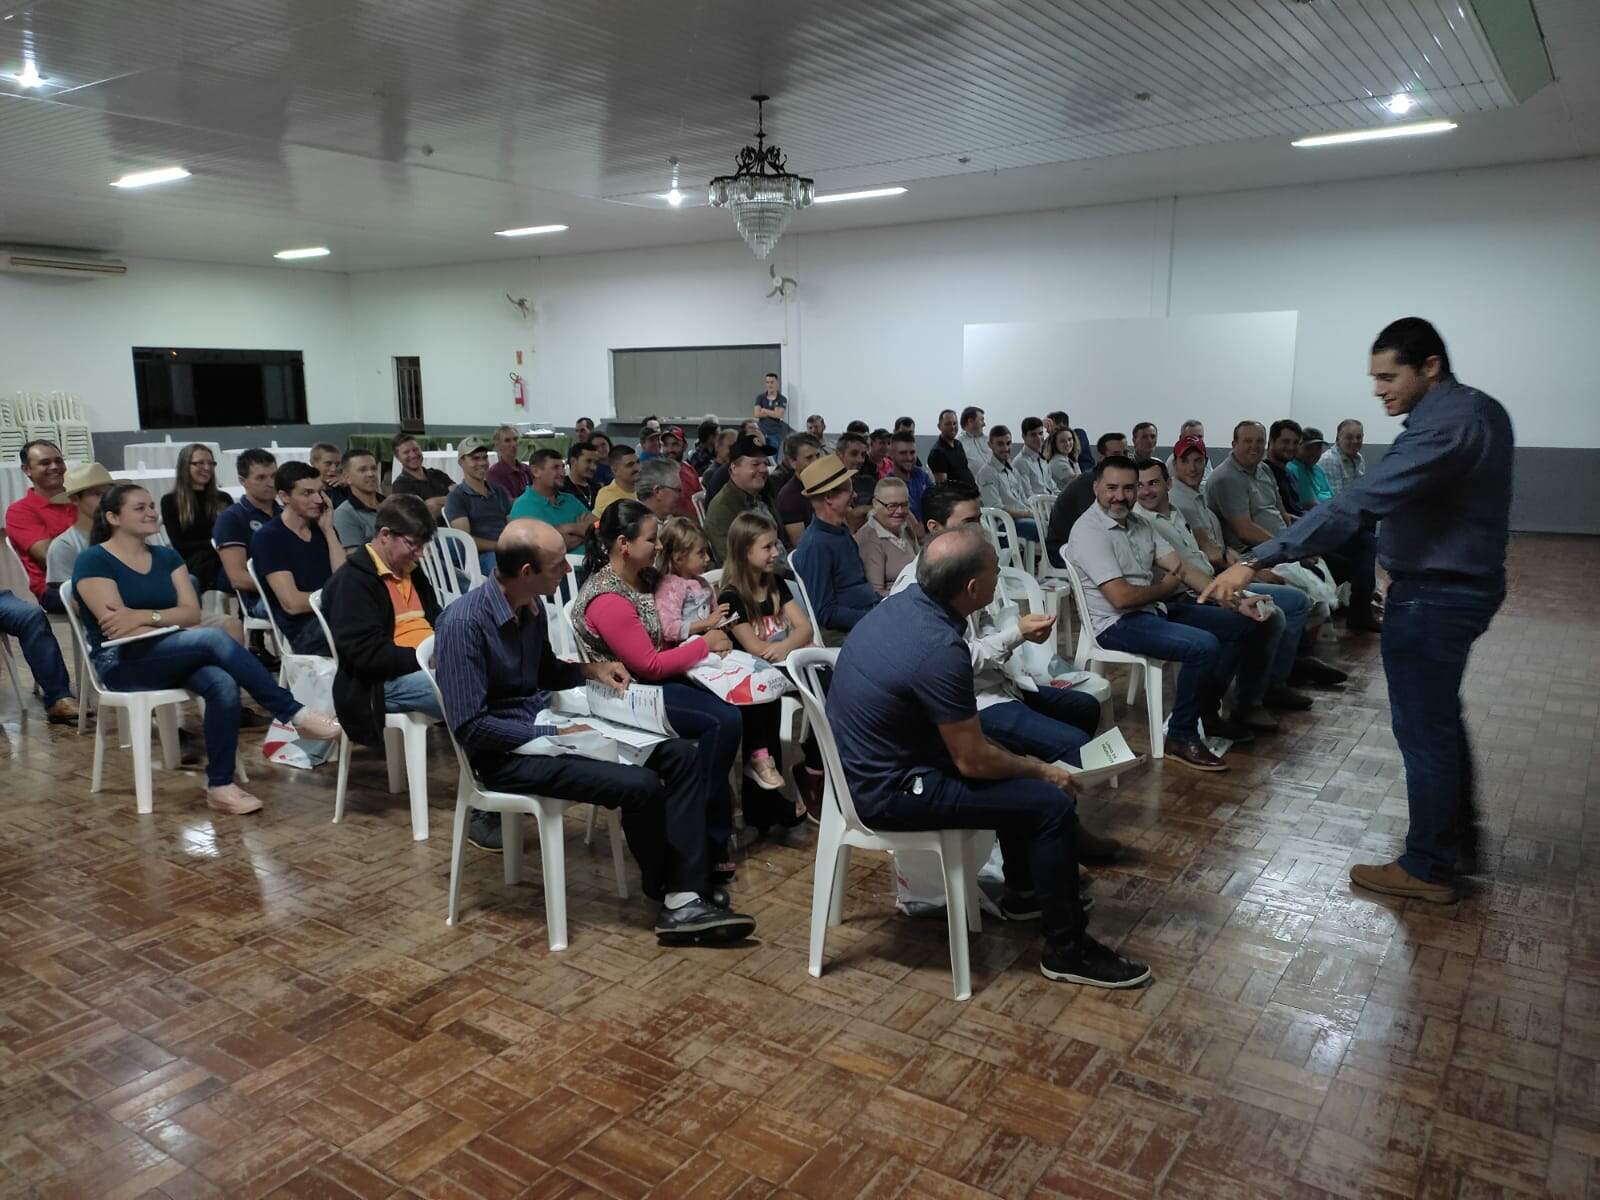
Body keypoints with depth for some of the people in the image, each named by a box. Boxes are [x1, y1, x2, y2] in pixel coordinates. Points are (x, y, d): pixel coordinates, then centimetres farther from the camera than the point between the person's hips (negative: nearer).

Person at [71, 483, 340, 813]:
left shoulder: (166, 556, 14)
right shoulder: (93, 562, -3)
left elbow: (192, 612, 2)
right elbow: (118, 628, -13)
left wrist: (143, 616, -13)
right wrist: (167, 619, -14)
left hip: (173, 656, 5)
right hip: (123, 663, -5)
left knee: (223, 685, -30)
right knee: (215, 639, -32)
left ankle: (220, 785, -25)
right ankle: (294, 713, -31)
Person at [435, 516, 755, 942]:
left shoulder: (532, 606, 4)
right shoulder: (464, 622, -21)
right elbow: (469, 727, -22)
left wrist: (590, 670, 4)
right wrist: (555, 733, -19)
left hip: (544, 726, 9)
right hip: (505, 753, -9)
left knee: (679, 755, -6)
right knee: (641, 786, -25)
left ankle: (686, 896, -13)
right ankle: (668, 894, 3)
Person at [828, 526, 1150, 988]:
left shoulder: (901, 602, -3)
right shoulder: (940, 651, -31)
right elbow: (973, 761, -19)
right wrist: (1042, 771, -5)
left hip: (865, 763, 10)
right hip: (889, 793, -10)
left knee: (1016, 769, 25)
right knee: (1051, 803, -8)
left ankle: (1024, 890, 40)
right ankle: (1066, 949, 8)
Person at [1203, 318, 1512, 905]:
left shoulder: (1443, 426, -25)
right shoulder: (1481, 409, 7)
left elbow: (1354, 504, -34)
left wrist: (1258, 559, -36)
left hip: (1433, 595, -10)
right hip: (1466, 581, 10)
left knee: (1424, 730, 2)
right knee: (1441, 718, 23)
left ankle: (1427, 868, 16)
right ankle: (1459, 840, 37)